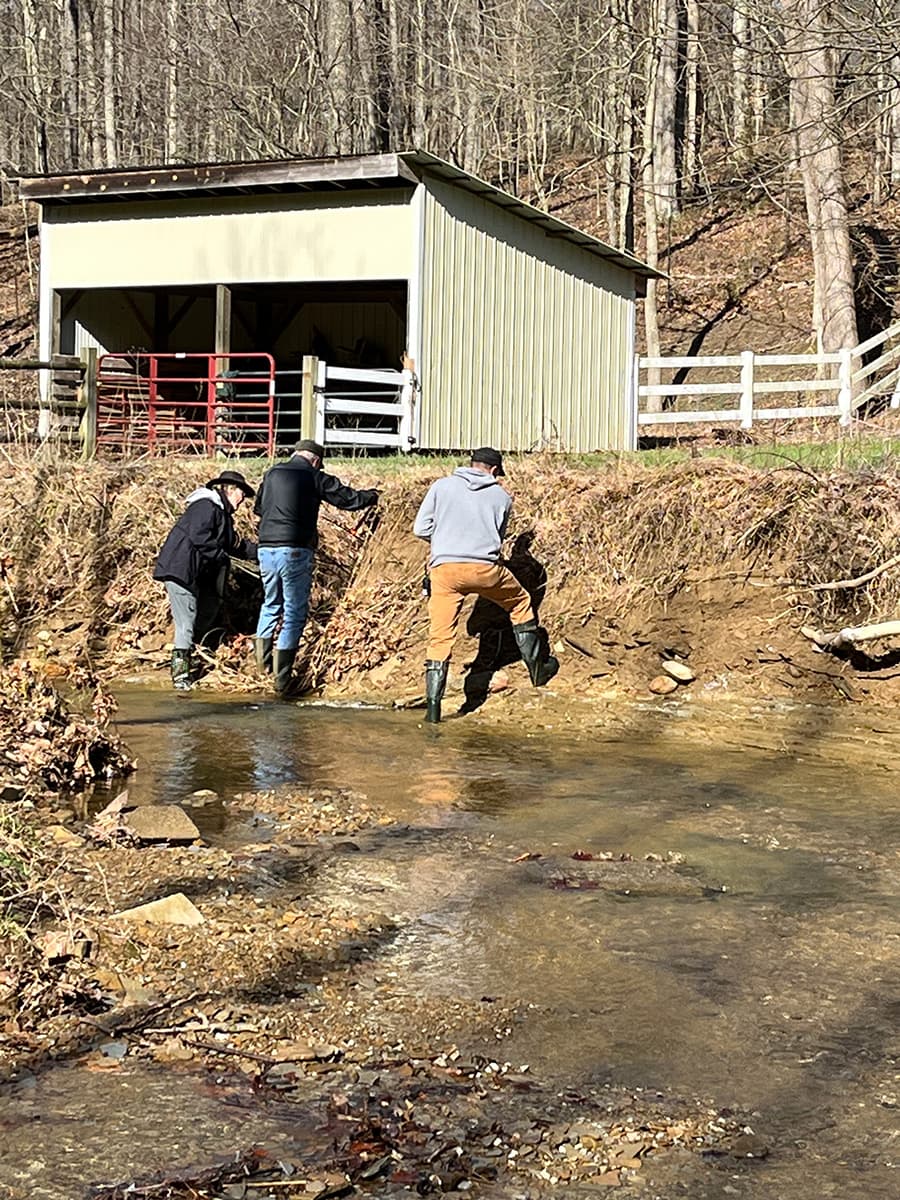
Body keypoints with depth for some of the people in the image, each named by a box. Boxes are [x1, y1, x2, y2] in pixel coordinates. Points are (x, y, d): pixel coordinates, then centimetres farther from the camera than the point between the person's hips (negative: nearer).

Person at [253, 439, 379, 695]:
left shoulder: (272, 473, 12)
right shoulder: (314, 477, -2)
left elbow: (258, 508, 25)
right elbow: (349, 499, 4)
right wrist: (371, 495, 24)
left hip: (266, 548, 5)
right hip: (295, 551, -5)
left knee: (271, 604, 24)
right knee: (295, 613, 4)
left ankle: (262, 661, 19)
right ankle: (281, 678, 3)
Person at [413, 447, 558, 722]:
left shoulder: (442, 486, 9)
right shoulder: (502, 497, 11)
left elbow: (420, 529, 6)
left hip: (444, 568, 0)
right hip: (485, 568, 0)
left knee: (440, 638, 4)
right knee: (520, 603, 27)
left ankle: (433, 704, -1)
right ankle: (537, 667, 34)